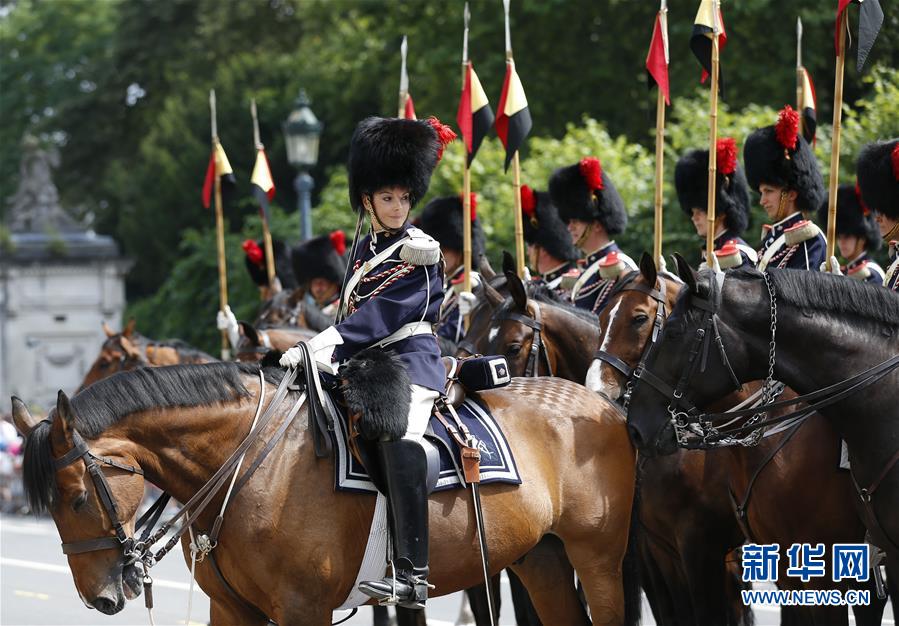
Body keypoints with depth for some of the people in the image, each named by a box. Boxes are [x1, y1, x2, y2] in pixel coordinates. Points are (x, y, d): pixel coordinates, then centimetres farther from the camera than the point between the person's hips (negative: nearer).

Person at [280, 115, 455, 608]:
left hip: (410, 361, -9)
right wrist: (322, 357, -1)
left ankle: (412, 575, -38)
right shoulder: (365, 250, 18)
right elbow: (348, 310, 16)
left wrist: (315, 349, -23)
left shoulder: (419, 252, -6)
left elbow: (379, 315, -16)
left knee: (399, 437, -32)